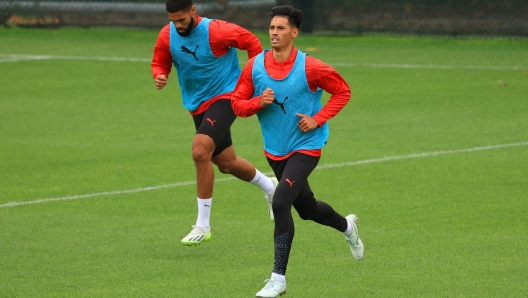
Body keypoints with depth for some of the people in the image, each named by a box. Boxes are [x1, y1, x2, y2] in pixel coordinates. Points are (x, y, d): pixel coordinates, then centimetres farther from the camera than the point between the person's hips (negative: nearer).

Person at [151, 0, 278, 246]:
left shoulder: (216, 31, -21)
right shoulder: (167, 36, -6)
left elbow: (252, 43, -10)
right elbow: (160, 63, 8)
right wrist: (160, 75, -16)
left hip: (225, 97, -7)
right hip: (197, 104, 7)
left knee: (200, 150, -27)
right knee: (226, 164, 18)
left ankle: (203, 225, -19)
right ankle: (269, 186, 49)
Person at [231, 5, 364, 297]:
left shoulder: (309, 67, -16)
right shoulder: (254, 67, -6)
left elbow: (342, 91, -4)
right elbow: (237, 103, 1)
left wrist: (317, 119, -15)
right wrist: (258, 102, -20)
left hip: (305, 147, -6)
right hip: (275, 150, 6)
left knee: (280, 202, -23)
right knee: (307, 208, 20)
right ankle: (346, 225, 54)